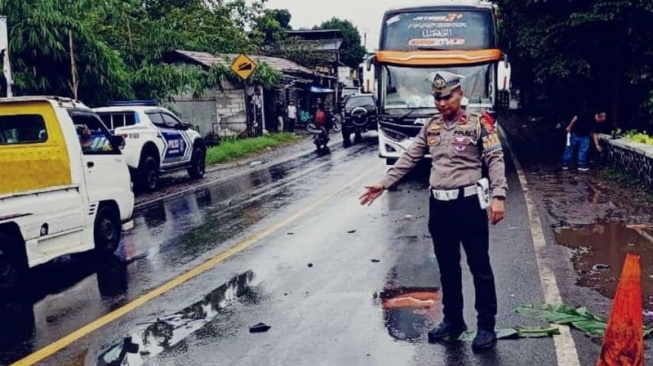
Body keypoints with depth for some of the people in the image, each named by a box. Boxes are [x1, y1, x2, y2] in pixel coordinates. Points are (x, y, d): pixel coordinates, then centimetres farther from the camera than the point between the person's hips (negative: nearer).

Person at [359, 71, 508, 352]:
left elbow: (495, 160, -11)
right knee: (447, 267, 14)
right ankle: (453, 320, 28)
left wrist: (498, 195, -23)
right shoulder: (430, 127, 11)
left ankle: (486, 326, 14)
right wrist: (383, 184, 9)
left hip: (469, 203, -5)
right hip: (438, 205, 5)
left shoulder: (478, 124, -5)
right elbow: (409, 158, 14)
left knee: (479, 267, 4)